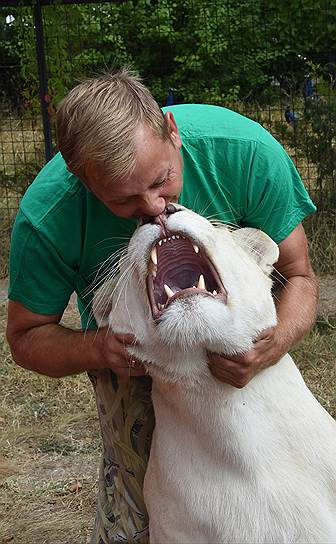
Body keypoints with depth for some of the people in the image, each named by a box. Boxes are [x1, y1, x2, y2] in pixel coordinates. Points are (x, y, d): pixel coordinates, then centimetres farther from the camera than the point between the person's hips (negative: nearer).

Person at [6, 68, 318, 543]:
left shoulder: (247, 151, -30)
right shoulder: (45, 218, -30)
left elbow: (299, 276, -19)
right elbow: (26, 338, -14)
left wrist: (278, 341, -41)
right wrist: (98, 348, -36)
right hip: (127, 345, -1)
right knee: (134, 502, -11)